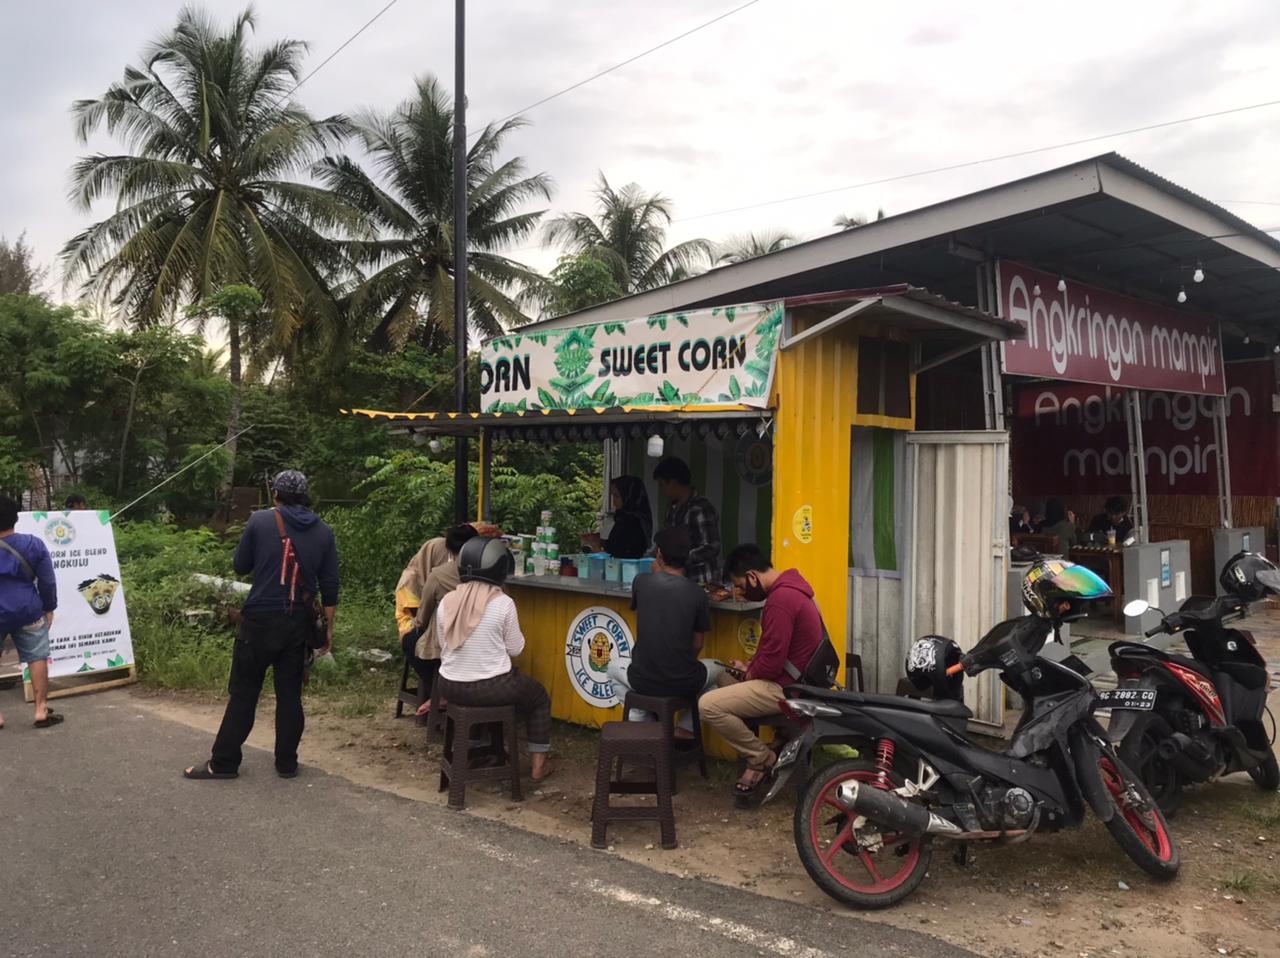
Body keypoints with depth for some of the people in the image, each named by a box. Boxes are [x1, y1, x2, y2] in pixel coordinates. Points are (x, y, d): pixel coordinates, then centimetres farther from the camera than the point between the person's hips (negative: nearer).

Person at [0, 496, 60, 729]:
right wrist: (49, 608, 10)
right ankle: (41, 710, 8)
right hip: (28, 612, 1)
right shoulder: (33, 544, -4)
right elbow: (47, 582, -1)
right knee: (37, 658, 7)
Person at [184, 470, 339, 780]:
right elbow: (330, 586, 4)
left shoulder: (260, 521, -4)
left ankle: (224, 762, 13)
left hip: (260, 620, -2)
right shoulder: (323, 532, 3)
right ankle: (287, 763, 16)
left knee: (243, 692, 6)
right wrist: (328, 627, 12)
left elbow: (240, 567, 5)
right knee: (290, 694, 10)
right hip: (298, 624, 3)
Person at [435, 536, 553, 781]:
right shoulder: (503, 603, -16)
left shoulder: (446, 602, -4)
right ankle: (538, 764, 27)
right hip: (492, 688, -5)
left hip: (450, 688, 5)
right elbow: (515, 648, -6)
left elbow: (444, 646, 6)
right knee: (540, 698, 24)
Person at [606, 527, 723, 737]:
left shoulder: (641, 582, -5)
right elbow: (697, 646, 4)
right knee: (719, 670, 32)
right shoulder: (698, 594, -6)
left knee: (614, 666, 35)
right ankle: (685, 728, 18)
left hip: (643, 680, 1)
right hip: (684, 683, -1)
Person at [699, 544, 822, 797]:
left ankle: (762, 758, -2)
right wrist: (750, 669, 7)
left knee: (708, 705, -16)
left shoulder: (781, 600, -23)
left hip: (787, 687, -11)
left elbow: (772, 662, -24)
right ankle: (753, 748, 18)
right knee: (724, 678, 25)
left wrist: (748, 674, -5)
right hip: (794, 677, 11)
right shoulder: (788, 588, 10)